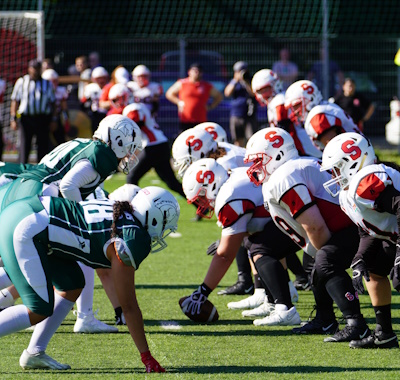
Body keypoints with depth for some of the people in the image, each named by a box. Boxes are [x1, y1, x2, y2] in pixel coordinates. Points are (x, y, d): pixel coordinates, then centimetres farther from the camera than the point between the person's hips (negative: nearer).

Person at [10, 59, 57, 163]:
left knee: (43, 147, 1)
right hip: (26, 118, -1)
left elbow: (52, 103, 13)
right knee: (24, 147, -1)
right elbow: (15, 101, 8)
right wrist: (13, 119, -1)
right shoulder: (21, 82, 9)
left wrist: (54, 120, 4)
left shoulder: (47, 84, 12)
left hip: (43, 119, 1)